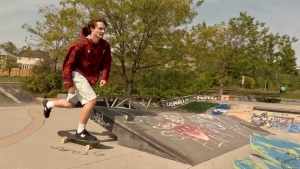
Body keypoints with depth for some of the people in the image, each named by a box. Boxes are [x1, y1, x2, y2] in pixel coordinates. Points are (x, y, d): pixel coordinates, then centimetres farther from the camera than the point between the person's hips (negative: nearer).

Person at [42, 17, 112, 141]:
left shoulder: (105, 46, -6)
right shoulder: (81, 44, -23)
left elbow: (106, 63, 6)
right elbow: (68, 63, -18)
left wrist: (104, 77, -10)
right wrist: (69, 84, -19)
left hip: (89, 77, 7)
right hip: (77, 75, -7)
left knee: (70, 104, 19)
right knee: (92, 99, -21)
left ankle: (48, 104, 49)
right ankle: (81, 131, -5)